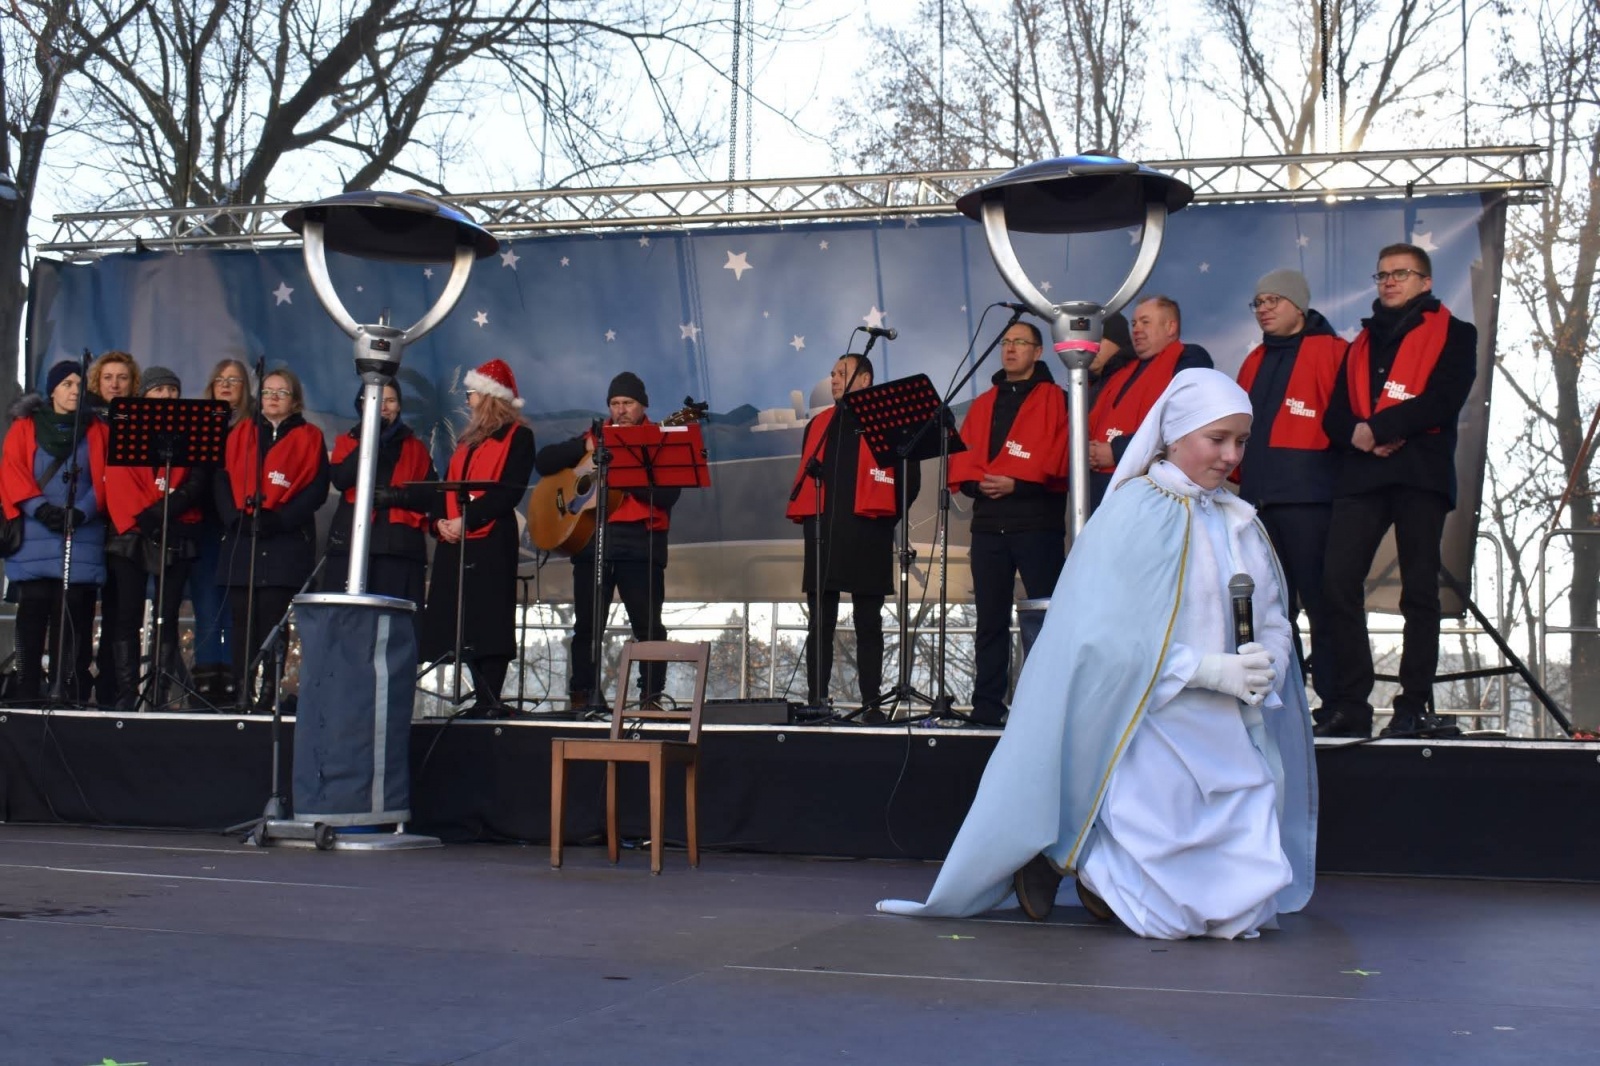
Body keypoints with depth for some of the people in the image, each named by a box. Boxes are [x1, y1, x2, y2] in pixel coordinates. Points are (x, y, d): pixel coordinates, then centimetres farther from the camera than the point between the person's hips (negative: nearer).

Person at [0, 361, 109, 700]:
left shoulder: (97, 431, 15)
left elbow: (104, 480, 4)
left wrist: (82, 512, -13)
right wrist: (41, 509, -15)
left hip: (82, 542, 0)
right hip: (34, 542, 0)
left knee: (75, 627, -3)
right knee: (32, 623, -4)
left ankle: (72, 703, -2)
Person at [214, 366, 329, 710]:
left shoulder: (309, 438, 7)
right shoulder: (240, 433, 17)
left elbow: (316, 488, -2)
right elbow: (222, 479, 9)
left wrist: (278, 519, -13)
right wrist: (235, 517, -8)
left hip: (286, 543, -3)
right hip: (240, 540, 3)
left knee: (273, 615, -7)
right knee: (242, 615, 0)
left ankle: (269, 691, -5)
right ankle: (243, 691, 2)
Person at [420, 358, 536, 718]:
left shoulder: (518, 436, 1)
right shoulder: (467, 439, 25)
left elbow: (510, 490, -11)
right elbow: (447, 485, 20)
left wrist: (466, 520, -17)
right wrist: (440, 520, 0)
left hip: (491, 538, -8)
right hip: (454, 540, 8)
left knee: (489, 618, -11)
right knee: (463, 623, 3)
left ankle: (490, 699, -11)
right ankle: (482, 698, 6)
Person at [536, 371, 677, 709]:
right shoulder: (593, 439, 17)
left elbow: (668, 494, -9)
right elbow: (543, 462, 8)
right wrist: (586, 447, -5)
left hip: (640, 543, -3)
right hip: (590, 537, 3)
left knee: (648, 624, -5)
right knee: (586, 623, 4)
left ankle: (652, 695, 1)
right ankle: (582, 694, 11)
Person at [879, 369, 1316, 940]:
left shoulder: (1240, 521, 13)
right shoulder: (1135, 513, -8)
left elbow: (1274, 623, 13)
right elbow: (1117, 641, -15)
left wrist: (1265, 667, -9)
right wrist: (1209, 669, -21)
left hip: (1230, 741, 7)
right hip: (1152, 729, -7)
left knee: (1245, 912, 0)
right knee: (1167, 917, -10)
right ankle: (1066, 854, 16)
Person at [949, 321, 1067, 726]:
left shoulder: (1055, 400, 5)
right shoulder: (982, 404, 20)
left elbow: (1058, 455, -7)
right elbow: (962, 455, 12)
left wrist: (1015, 482, -16)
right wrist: (976, 481, -9)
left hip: (1038, 522, -5)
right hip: (988, 523, 5)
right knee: (991, 619, 6)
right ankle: (987, 706, 9)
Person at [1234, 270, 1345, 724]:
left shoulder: (1329, 351, 0)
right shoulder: (1255, 361, 23)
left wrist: (1340, 465, -11)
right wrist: (1244, 471, 13)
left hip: (1307, 496, -7)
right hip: (1259, 496, 7)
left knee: (1318, 600, -9)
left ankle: (1334, 700, -6)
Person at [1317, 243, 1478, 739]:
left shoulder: (1452, 334, 10)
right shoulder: (1362, 344, 25)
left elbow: (1443, 400, -6)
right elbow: (1336, 414, 14)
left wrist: (1377, 427, -11)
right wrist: (1356, 435, -8)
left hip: (1420, 473, -4)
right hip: (1360, 473, 4)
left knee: (1419, 589, -3)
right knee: (1338, 581, -9)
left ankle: (1414, 706, 1)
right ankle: (1349, 703, -5)